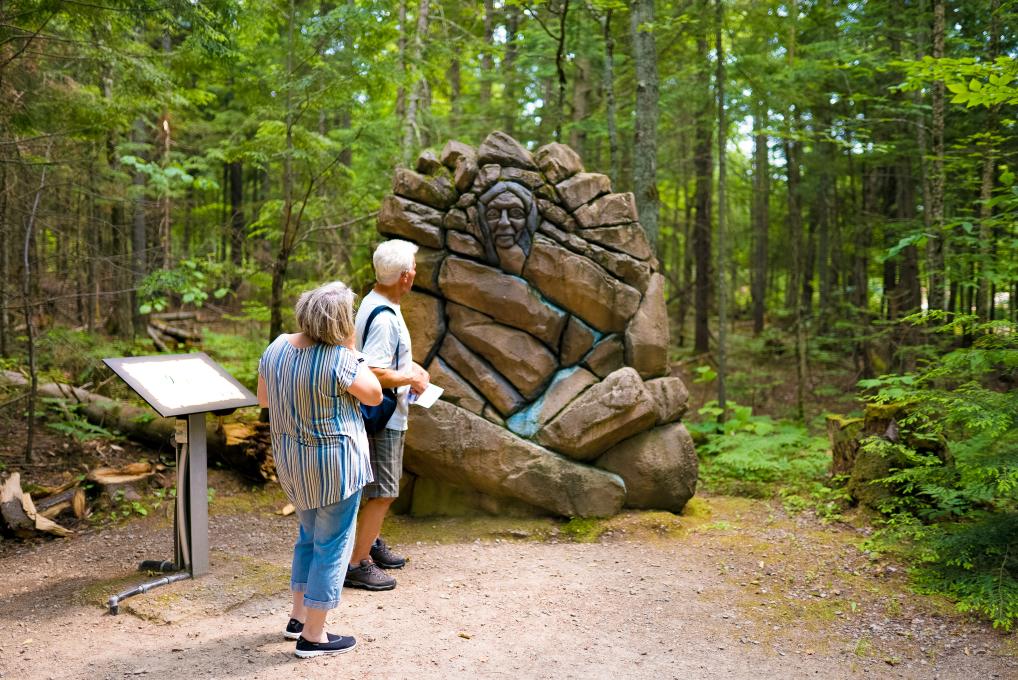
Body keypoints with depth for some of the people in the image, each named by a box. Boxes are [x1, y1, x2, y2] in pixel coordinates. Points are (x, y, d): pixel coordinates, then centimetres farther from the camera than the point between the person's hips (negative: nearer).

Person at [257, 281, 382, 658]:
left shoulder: (277, 347, -3)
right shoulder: (339, 359, -24)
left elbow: (264, 398, 11)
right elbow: (374, 395, -9)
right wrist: (351, 348, -7)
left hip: (291, 458, 7)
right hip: (334, 461, -7)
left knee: (310, 536, 25)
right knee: (332, 546, 6)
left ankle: (298, 617, 34)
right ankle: (313, 637, 15)